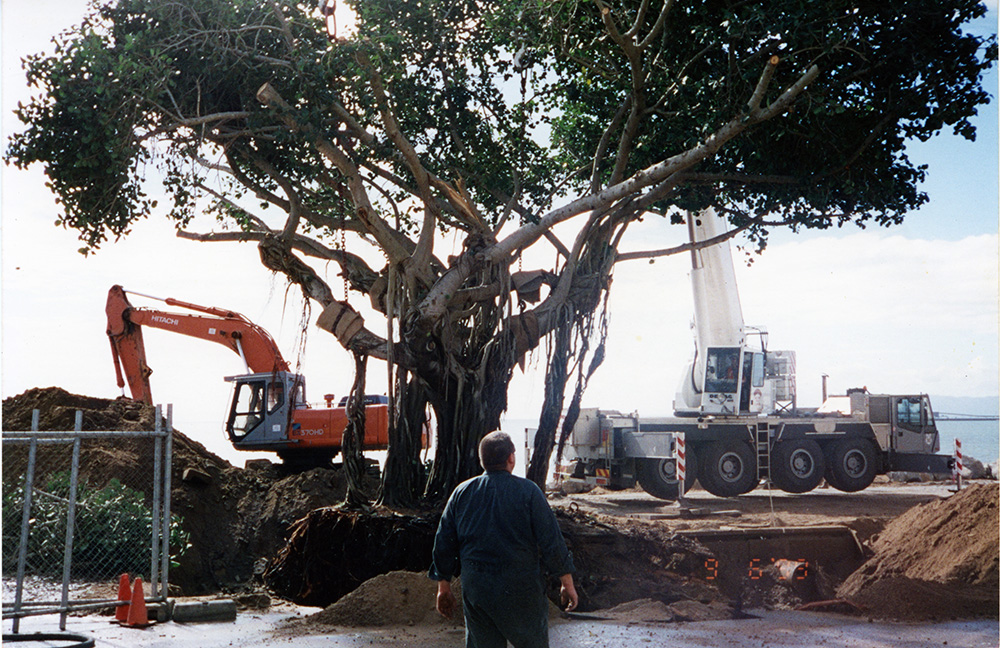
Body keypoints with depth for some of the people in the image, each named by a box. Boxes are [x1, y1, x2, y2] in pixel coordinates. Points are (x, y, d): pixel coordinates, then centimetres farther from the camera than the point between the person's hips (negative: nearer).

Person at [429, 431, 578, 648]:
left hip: (475, 588, 4)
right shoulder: (527, 491, -7)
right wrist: (567, 583, 2)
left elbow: (443, 543, 7)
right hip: (520, 589, -3)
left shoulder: (462, 493, 4)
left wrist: (444, 587, 16)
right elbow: (551, 541, -7)